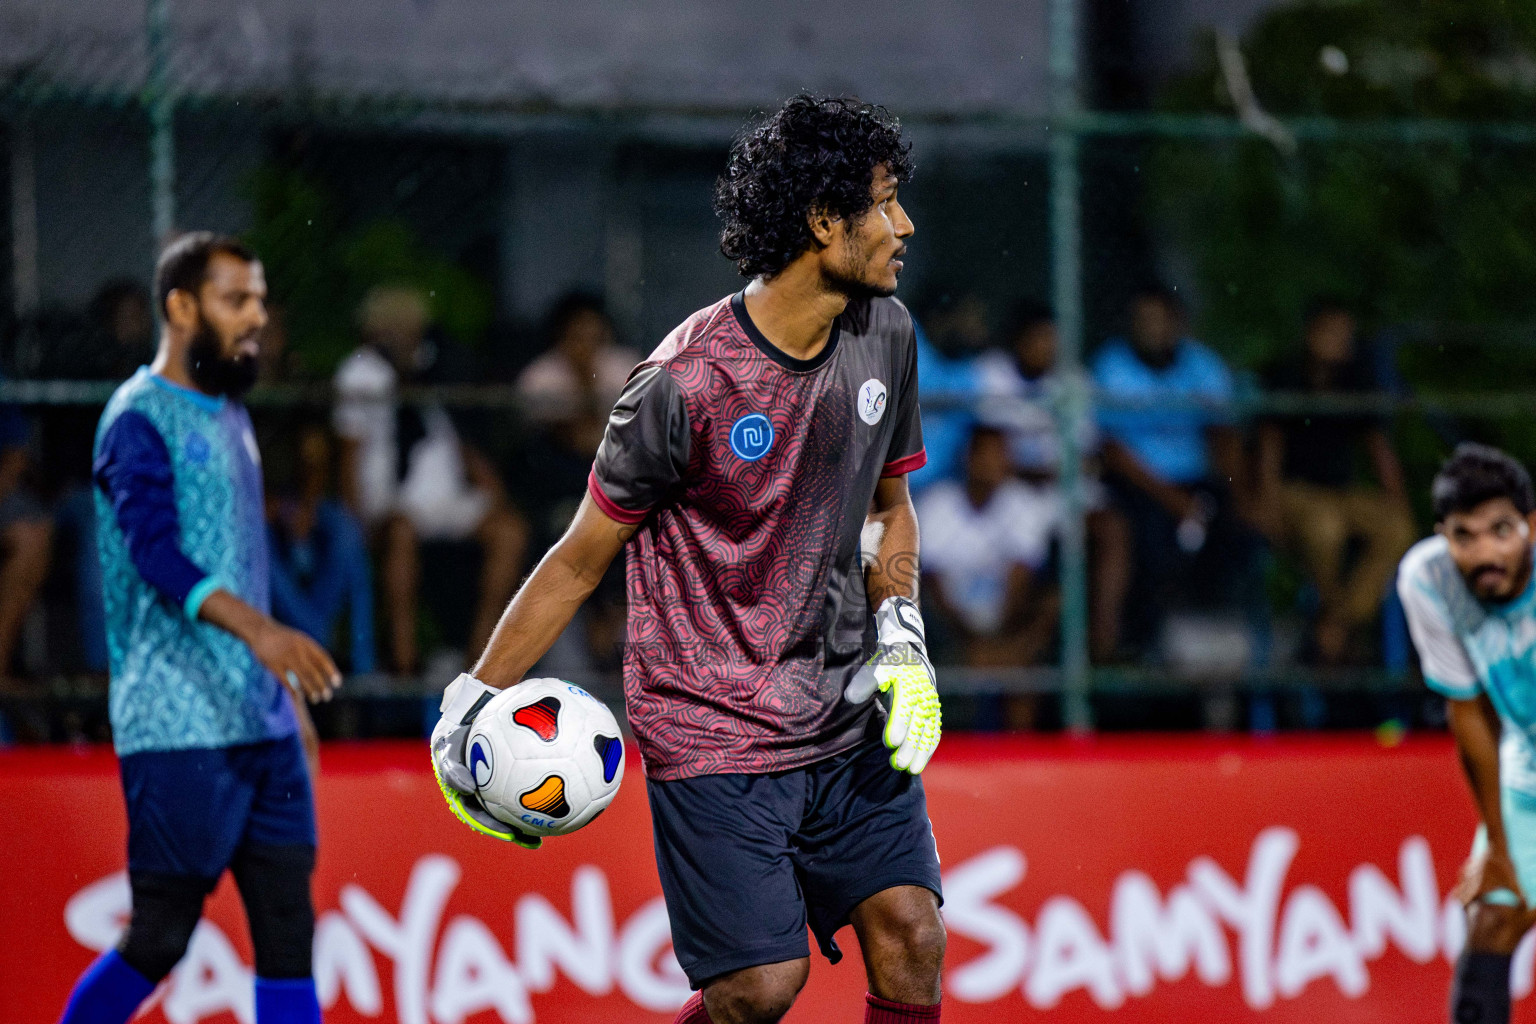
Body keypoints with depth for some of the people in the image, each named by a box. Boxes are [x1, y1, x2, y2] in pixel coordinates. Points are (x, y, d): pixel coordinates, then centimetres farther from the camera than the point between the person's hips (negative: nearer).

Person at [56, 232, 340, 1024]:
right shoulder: (141, 419, -10)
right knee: (159, 939, -5)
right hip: (178, 728, -8)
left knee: (288, 926, 1)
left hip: (262, 723, 8)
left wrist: (286, 685, 23)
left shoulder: (227, 416, 17)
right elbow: (157, 553, -24)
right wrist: (259, 630, -38)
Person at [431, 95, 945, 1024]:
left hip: (849, 723, 6)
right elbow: (585, 556, -7)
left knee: (910, 936, -8)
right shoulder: (686, 385, -17)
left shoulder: (885, 335, 2)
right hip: (712, 733, -6)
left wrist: (900, 632, 1)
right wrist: (472, 703, -5)